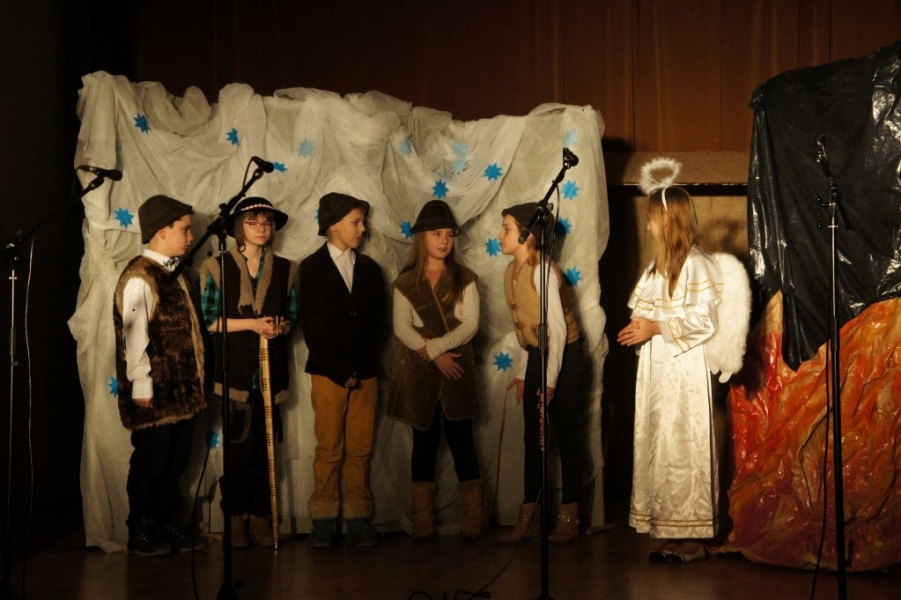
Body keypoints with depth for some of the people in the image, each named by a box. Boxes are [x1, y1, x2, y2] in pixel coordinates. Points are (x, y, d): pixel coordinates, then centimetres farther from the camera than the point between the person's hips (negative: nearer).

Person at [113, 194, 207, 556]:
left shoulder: (175, 274, 13)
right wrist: (142, 386, -18)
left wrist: (193, 382, 14)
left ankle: (169, 524, 26)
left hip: (182, 389, 8)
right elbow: (134, 335, -18)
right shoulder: (140, 278, -15)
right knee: (151, 462, 2)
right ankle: (142, 534, 13)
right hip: (156, 392, -8)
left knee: (176, 459, 14)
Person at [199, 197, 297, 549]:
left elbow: (293, 316, 13)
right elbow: (209, 320, -2)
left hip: (272, 370, 3)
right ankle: (236, 519, 6)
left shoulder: (286, 269, 11)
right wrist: (251, 324, -12)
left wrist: (282, 327, -10)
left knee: (266, 447, 3)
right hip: (235, 370, -2)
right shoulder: (217, 267, 3)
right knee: (239, 447, -2)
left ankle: (261, 518, 9)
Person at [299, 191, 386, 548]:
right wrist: (340, 370, -8)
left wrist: (360, 368, -4)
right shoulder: (311, 268, 2)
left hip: (365, 372, 3)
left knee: (360, 449, 1)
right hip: (328, 372, -3)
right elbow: (310, 325, -2)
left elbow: (376, 323, 9)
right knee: (329, 449, -2)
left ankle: (358, 518, 6)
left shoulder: (369, 268, 12)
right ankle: (324, 519, 3)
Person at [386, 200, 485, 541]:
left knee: (460, 440, -2)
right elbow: (402, 328, -5)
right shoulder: (405, 283, 5)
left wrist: (434, 346, -15)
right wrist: (434, 356, -16)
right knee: (424, 442, 5)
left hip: (456, 371, -1)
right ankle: (422, 520, 8)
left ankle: (472, 518, 2)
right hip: (419, 372, 1)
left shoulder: (464, 280, 5)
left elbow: (470, 325, -5)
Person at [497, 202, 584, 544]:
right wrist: (523, 373, 12)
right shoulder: (511, 272, 4)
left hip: (563, 354, -8)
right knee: (532, 437, 9)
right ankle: (529, 516, 16)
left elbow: (558, 329, -20)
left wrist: (551, 380, -19)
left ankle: (568, 517, 8)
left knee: (565, 436, -1)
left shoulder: (541, 271, -20)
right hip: (535, 355, 8)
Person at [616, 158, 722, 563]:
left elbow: (702, 321, -16)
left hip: (683, 369, -9)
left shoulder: (695, 264, -11)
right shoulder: (660, 263, 16)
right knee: (657, 446, 7)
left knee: (682, 448, -6)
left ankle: (690, 539, -1)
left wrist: (655, 328, -14)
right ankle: (670, 534, 10)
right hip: (656, 367, 9)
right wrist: (640, 329, 2)